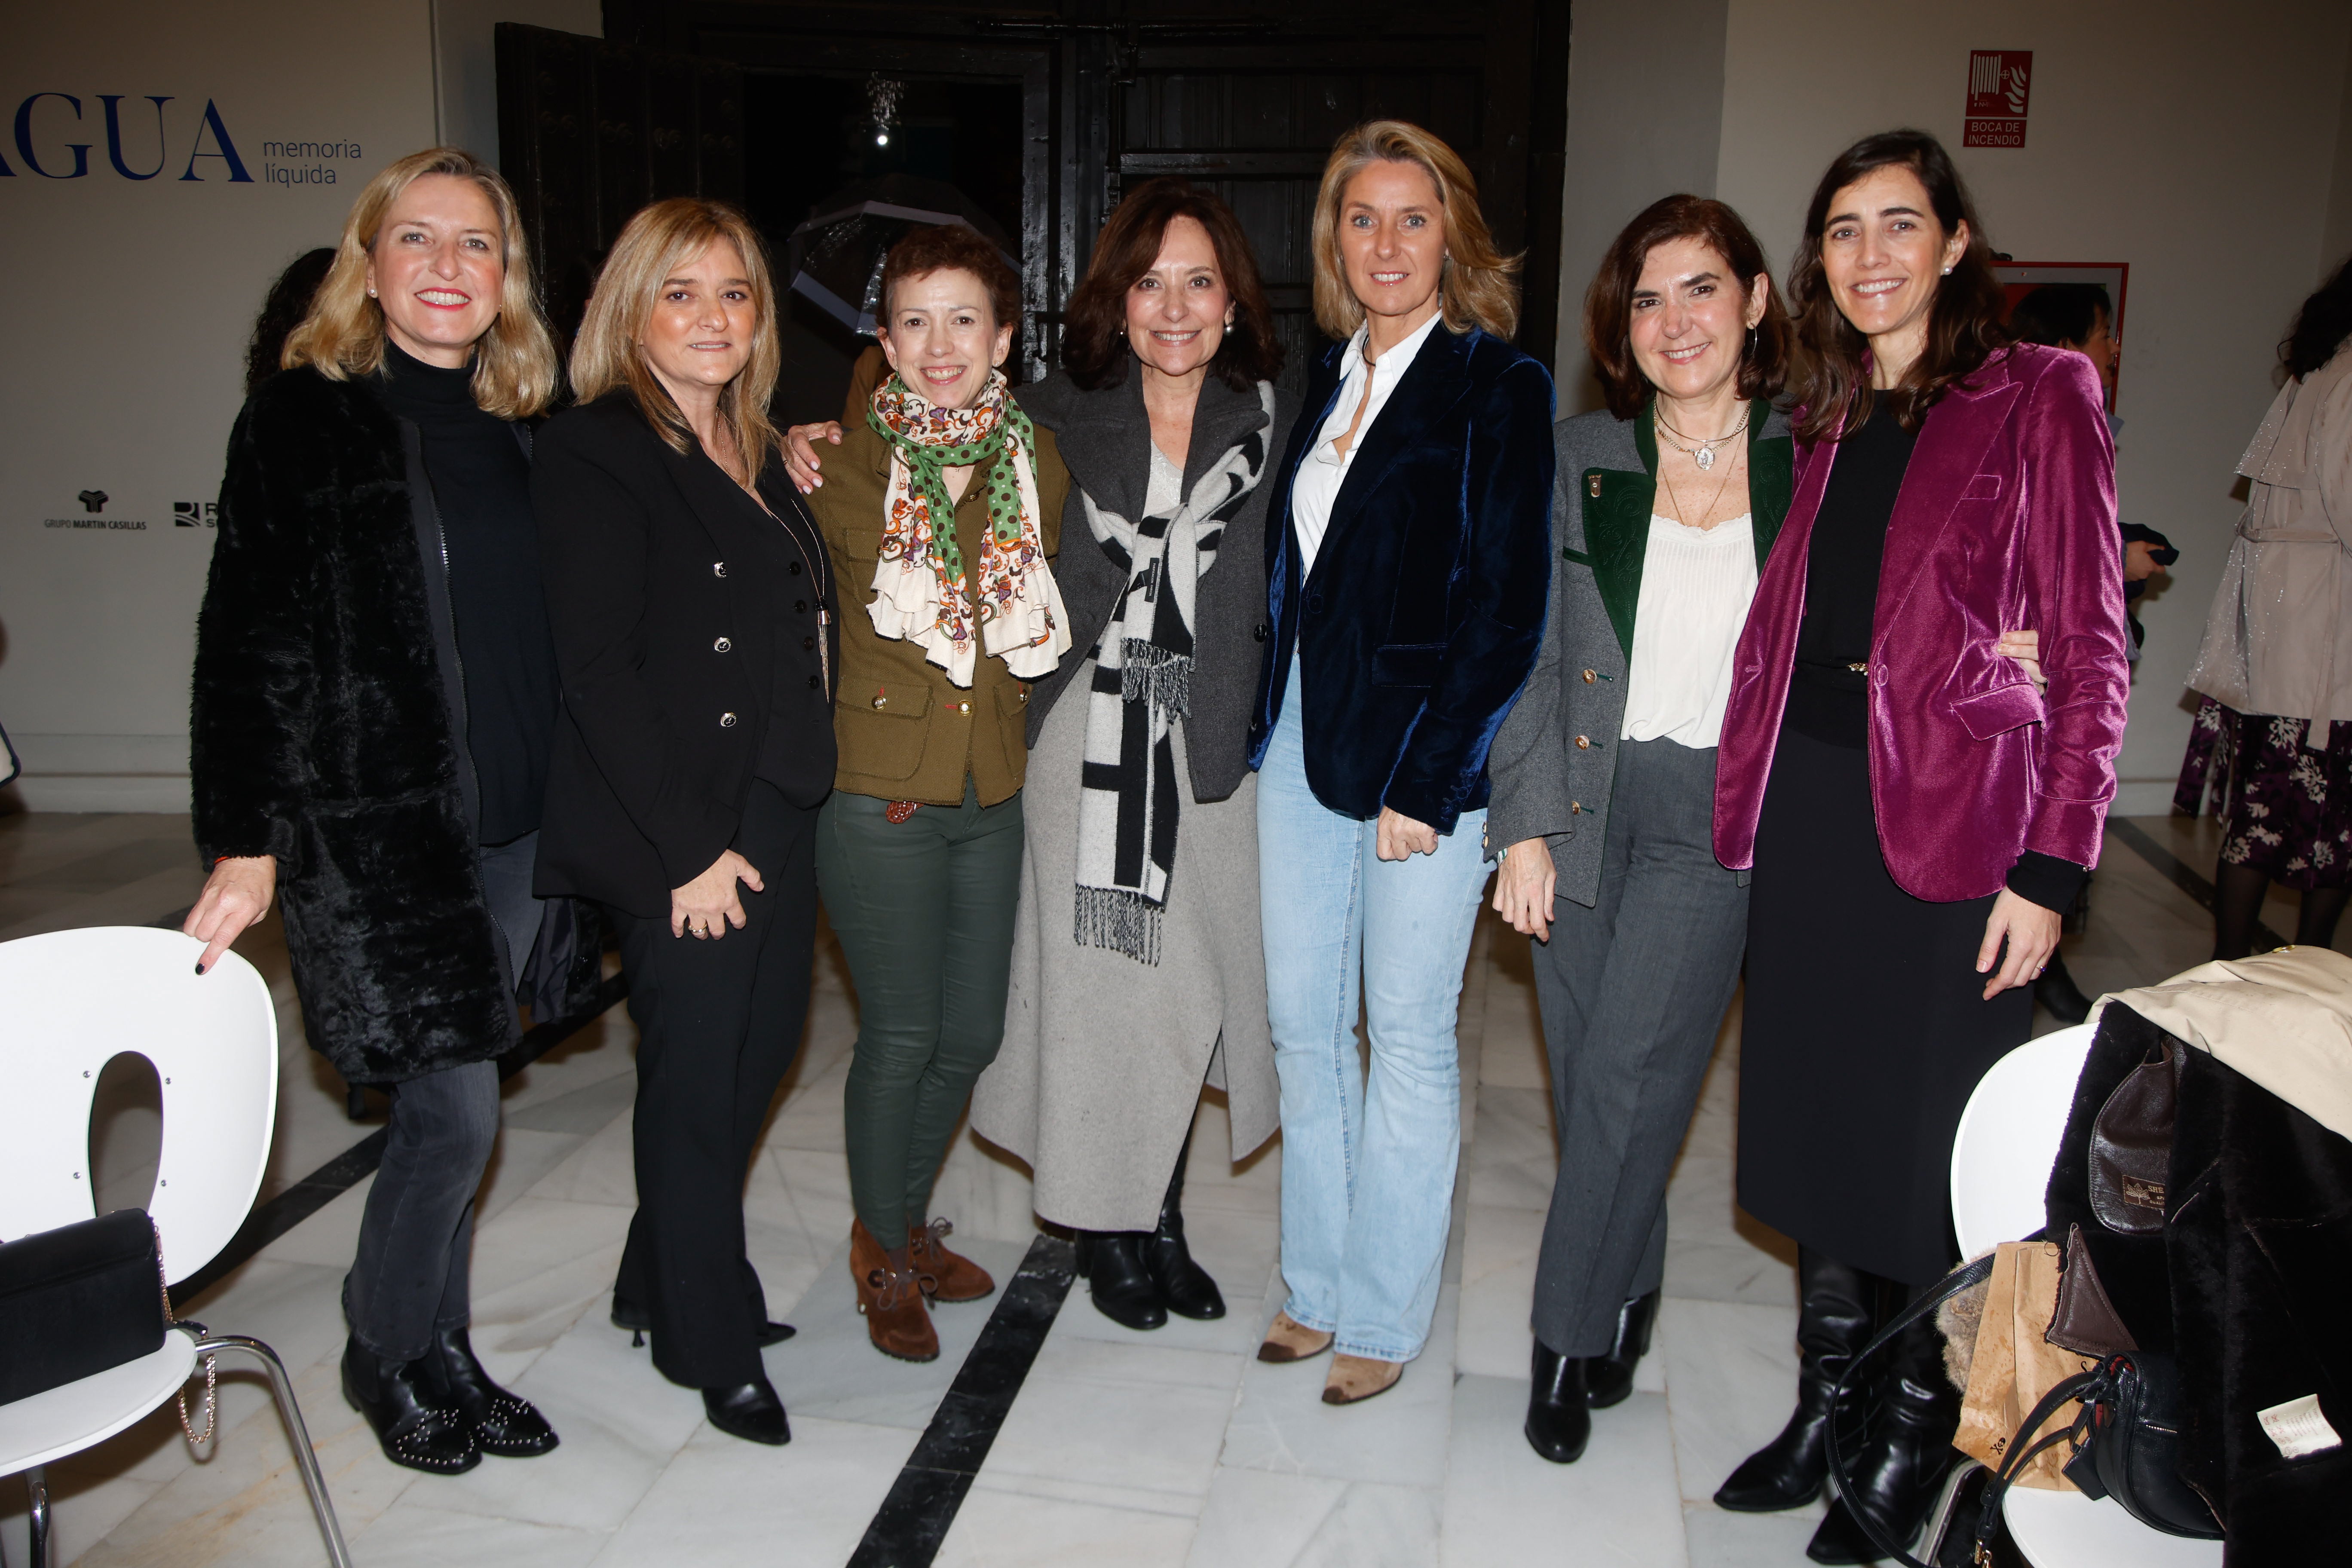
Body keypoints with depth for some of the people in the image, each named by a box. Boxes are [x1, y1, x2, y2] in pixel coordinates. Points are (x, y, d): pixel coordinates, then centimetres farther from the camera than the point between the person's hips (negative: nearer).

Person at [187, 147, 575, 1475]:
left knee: (451, 1113, 12)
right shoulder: (304, 420, -4)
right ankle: (386, 1357, 21)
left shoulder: (521, 432, 10)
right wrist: (245, 841, -10)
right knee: (457, 1114, -3)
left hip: (518, 826, 5)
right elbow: (251, 641, -6)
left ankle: (444, 1355, 28)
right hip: (380, 829, -5)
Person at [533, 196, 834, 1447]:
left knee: (755, 1056, 14)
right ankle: (713, 1346, 22)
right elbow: (600, 674, -16)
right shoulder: (594, 455, -10)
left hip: (775, 823, 8)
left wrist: (779, 816, 10)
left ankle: (664, 1287, 34)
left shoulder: (757, 455, 14)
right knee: (698, 1082, 4)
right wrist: (690, 848, -17)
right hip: (679, 841, -8)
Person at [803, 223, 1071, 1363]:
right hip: (879, 792, -4)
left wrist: (1017, 733, 8)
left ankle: (909, 1219, 37)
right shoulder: (845, 461, -7)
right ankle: (883, 1254, 26)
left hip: (994, 793, 4)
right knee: (902, 1034, 2)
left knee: (972, 1032, 12)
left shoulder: (1039, 462, 3)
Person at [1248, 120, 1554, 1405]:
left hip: (1420, 755, -6)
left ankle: (1384, 1316, 21)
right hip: (1300, 743, 6)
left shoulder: (1500, 389, -6)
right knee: (1302, 1025, 13)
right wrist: (1265, 731, 5)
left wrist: (1425, 782, -16)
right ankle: (1316, 1285, 30)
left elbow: (1506, 607, -12)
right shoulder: (1324, 381, 12)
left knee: (1410, 1038, 5)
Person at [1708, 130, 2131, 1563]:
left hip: (1952, 817, -5)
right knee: (1813, 1107, 13)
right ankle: (1827, 1404, 30)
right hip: (1807, 803, 6)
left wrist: (2051, 867, -14)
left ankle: (1915, 1438, 24)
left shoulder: (2037, 398, -3)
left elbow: (2090, 649, -7)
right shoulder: (1827, 422, 14)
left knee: (1930, 1135, 4)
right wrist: (1748, 799, 4)